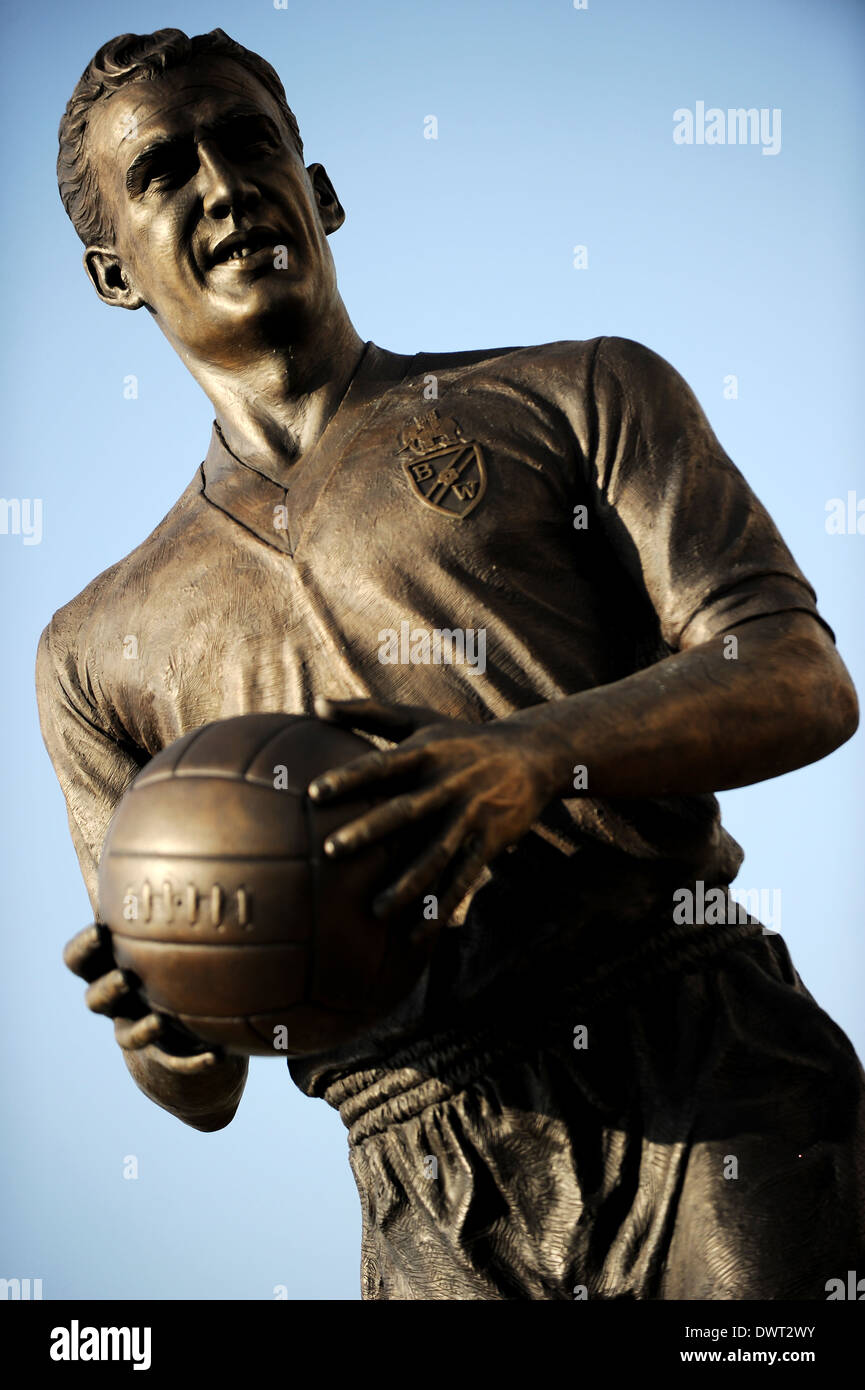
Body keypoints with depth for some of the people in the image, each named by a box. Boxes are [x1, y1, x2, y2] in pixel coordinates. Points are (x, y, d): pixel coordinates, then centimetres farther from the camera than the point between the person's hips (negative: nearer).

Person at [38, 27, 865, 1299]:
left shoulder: (576, 396, 12)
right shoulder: (100, 654, 17)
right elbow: (205, 1093, 17)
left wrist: (536, 759, -19)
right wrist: (168, 1037, -9)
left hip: (711, 1080, -1)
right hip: (437, 1204, 2)